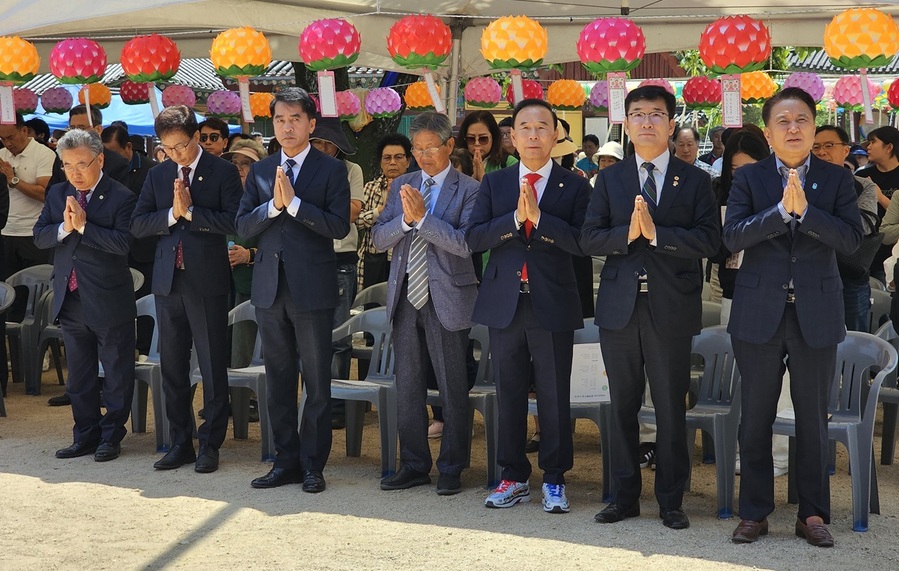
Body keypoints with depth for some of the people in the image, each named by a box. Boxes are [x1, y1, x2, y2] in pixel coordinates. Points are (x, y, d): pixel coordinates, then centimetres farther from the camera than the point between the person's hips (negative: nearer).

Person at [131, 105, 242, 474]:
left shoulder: (223, 172, -2)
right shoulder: (157, 176, 10)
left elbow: (234, 222, -13)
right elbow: (137, 225, 3)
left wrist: (191, 211, -15)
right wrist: (172, 214, -11)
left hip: (207, 281, -4)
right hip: (168, 281, 5)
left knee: (213, 367, 1)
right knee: (172, 367, 9)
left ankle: (210, 444, 10)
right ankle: (181, 442, 19)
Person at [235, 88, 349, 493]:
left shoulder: (331, 170, -2)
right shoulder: (260, 171, 11)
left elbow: (339, 226, -13)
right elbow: (242, 226, 3)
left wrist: (294, 202, -17)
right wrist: (273, 204, -13)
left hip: (312, 288, -4)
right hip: (269, 287, 5)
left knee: (316, 382, 1)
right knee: (278, 379, 11)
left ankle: (313, 465, 9)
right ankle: (286, 460, 20)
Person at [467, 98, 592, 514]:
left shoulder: (574, 186, 1)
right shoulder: (494, 184, 8)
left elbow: (582, 242, -13)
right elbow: (474, 237, -4)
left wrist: (538, 216, -21)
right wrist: (515, 218, -17)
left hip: (552, 305, -2)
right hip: (504, 304, 3)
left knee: (555, 395, 3)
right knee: (509, 393, 9)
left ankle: (554, 479, 16)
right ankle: (514, 477, 20)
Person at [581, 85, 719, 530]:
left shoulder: (695, 180, 3)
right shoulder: (610, 179, 9)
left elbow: (709, 240, -8)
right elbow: (589, 239, 1)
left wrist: (656, 232, -18)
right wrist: (627, 233, -16)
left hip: (671, 309, -2)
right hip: (619, 306, 2)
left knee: (671, 409, 3)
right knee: (622, 406, 9)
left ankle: (671, 501, 14)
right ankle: (624, 496, 19)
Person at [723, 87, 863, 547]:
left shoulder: (836, 178, 4)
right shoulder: (748, 178, 3)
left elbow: (851, 239, -9)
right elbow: (732, 237, -11)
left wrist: (805, 209, -20)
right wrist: (781, 209, -21)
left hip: (816, 314, 0)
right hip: (759, 314, 0)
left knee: (813, 419, 6)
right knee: (755, 419, 6)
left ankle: (813, 513, 18)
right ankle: (754, 512, 17)